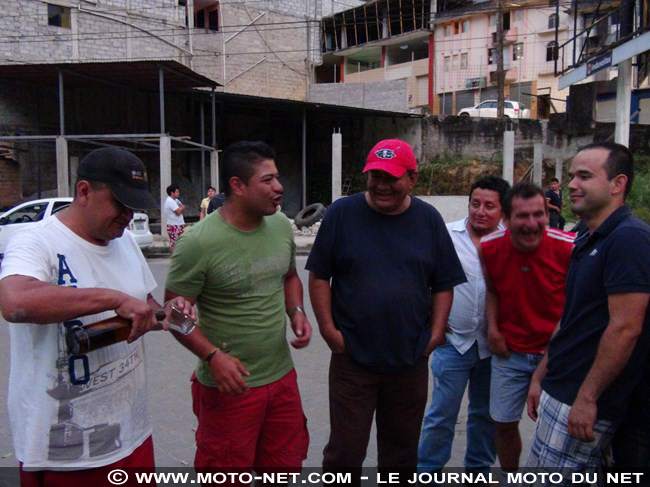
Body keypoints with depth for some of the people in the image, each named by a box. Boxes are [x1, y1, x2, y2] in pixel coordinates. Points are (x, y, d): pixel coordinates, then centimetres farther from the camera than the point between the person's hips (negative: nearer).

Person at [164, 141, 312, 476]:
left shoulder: (282, 226, 0)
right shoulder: (199, 243, -19)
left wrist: (297, 311, -2)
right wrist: (213, 356, -24)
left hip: (282, 376, 6)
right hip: (231, 384, -6)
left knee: (286, 462, 22)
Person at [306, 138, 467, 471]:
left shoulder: (428, 219, 2)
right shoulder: (342, 213, -5)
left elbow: (443, 285, 7)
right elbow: (319, 277, -1)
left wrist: (436, 332, -1)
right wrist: (328, 328, -8)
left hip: (411, 359, 3)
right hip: (352, 357, -2)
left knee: (402, 450, 19)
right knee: (345, 451, 7)